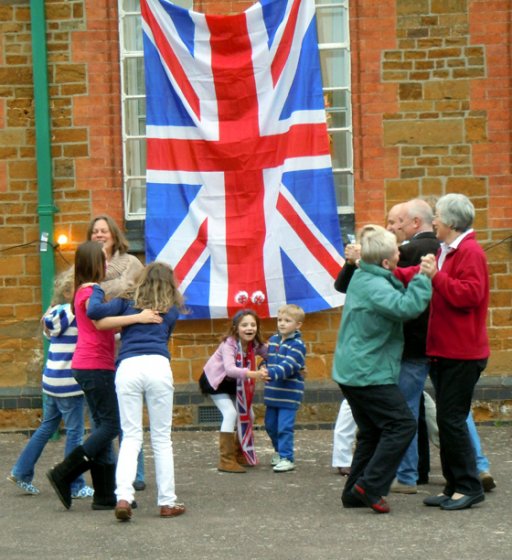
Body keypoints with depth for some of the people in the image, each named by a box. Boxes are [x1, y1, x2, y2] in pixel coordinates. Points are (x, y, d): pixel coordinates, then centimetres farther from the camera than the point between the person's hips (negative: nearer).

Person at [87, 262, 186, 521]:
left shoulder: (128, 302, 18)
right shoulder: (171, 310, 21)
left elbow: (94, 311, 6)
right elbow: (163, 334, 18)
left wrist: (97, 290, 25)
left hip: (128, 367, 1)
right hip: (157, 366, 0)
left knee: (130, 436, 3)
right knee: (162, 438, 7)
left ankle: (123, 496, -15)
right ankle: (167, 501, 9)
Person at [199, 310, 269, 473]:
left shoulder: (255, 345, -13)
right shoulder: (229, 344, -34)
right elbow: (230, 369, -49)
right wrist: (252, 374, -63)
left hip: (232, 382, 7)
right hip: (214, 380, -7)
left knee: (247, 414, 7)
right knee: (230, 413, -22)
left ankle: (239, 454, 26)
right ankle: (226, 460, -19)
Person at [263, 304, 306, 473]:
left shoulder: (297, 344, -13)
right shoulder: (273, 340, 9)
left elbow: (288, 366, -25)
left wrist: (271, 373, -38)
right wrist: (263, 368, 0)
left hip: (289, 394, -7)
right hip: (272, 392, 7)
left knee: (285, 427, -9)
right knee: (270, 425, 17)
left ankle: (286, 458, -2)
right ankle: (279, 450, 36)